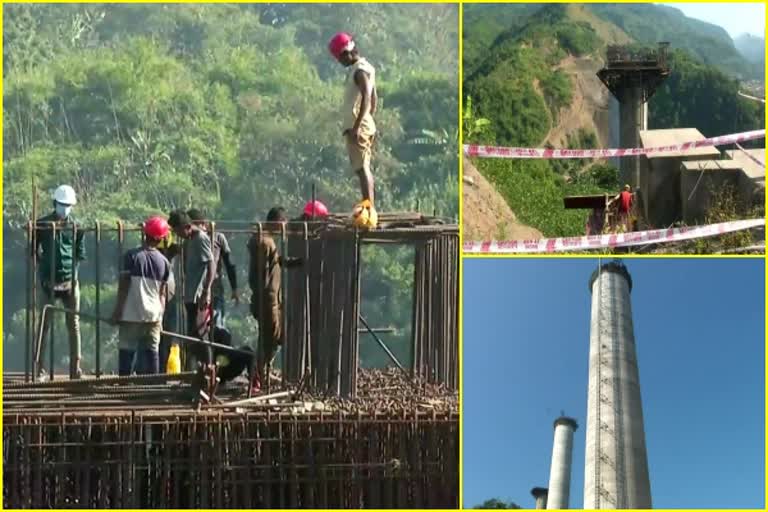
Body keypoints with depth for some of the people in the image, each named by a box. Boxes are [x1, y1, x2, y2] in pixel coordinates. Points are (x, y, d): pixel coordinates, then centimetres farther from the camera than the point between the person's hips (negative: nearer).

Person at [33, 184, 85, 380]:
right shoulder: (42, 224, 2)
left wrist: (72, 268, 2)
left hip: (70, 281, 2)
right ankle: (39, 366, 3)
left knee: (74, 323, 1)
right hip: (49, 281, -2)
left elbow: (81, 253, 13)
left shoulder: (75, 226, 7)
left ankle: (75, 367, 4)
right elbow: (34, 250, 7)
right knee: (45, 322, -1)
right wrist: (44, 265, -1)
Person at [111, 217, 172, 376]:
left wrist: (117, 310, 1)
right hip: (154, 315, 3)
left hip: (131, 315, -3)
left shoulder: (132, 255, -4)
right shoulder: (164, 261, 5)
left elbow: (123, 286, -5)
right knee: (152, 352, 7)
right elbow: (163, 294, 8)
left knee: (126, 352, 0)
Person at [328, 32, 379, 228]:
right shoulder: (366, 68, 17)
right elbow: (374, 98, 23)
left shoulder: (359, 70, -13)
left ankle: (369, 210, -19)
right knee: (362, 168, 13)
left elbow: (366, 98, -24)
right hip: (365, 124, 10)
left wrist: (357, 125, -28)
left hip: (358, 126, -10)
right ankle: (367, 206, 16)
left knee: (362, 168, -14)